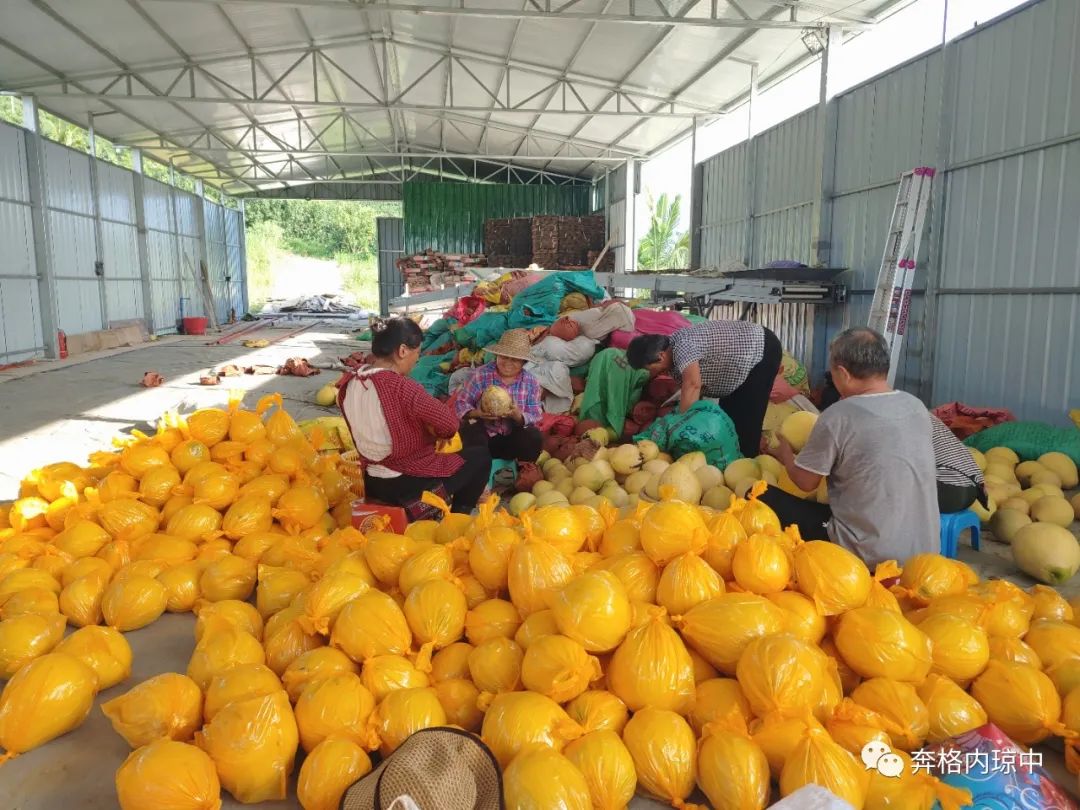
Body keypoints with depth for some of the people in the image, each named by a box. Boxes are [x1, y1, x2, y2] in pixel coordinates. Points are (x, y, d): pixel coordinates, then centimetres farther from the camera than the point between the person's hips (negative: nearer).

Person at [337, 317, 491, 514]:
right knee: (481, 456, 13)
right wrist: (436, 432, -1)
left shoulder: (349, 384, -3)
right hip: (409, 485, -8)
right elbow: (450, 424, -24)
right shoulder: (401, 388, -26)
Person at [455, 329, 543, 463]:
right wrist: (477, 413, -28)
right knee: (471, 432, -33)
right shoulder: (481, 375, -9)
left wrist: (518, 416, -30)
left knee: (534, 436, -24)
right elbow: (461, 403, -7)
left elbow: (535, 417, -7)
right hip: (483, 435, -2)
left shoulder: (531, 383, -3)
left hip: (512, 439, 2)